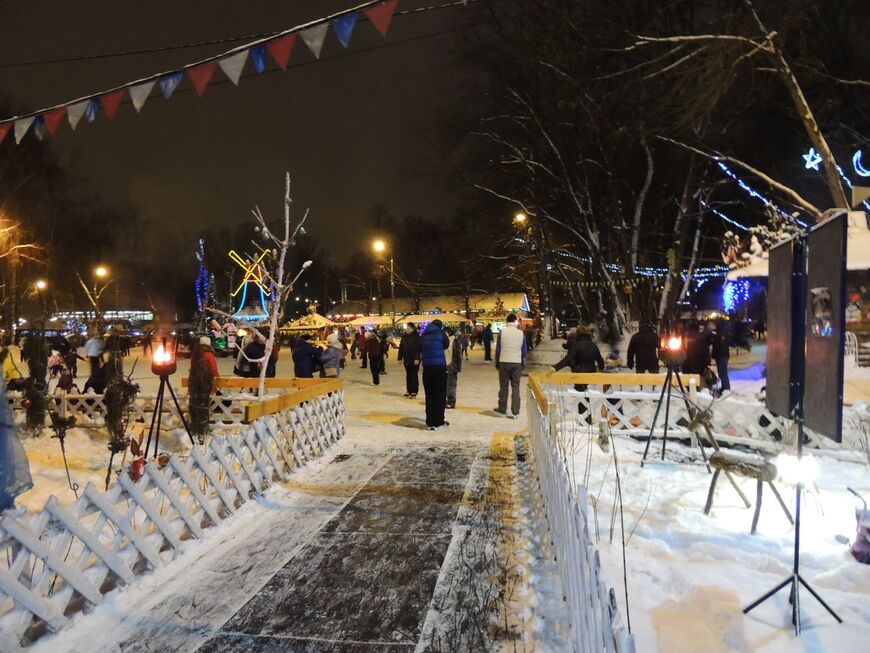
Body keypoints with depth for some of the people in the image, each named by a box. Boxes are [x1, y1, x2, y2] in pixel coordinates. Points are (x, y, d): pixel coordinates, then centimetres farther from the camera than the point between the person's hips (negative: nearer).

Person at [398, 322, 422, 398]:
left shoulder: (416, 336, -8)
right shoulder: (404, 336, 9)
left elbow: (418, 348, -14)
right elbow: (401, 347, 11)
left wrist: (417, 358, -20)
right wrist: (400, 358, 7)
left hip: (414, 359, -6)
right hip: (406, 359, 6)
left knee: (414, 375, -2)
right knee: (408, 375, 11)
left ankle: (414, 392, 2)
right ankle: (409, 390, 18)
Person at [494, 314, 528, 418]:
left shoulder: (502, 332, -5)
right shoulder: (521, 333, -1)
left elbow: (498, 349, -2)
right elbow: (524, 351, 4)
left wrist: (496, 363, 8)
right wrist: (523, 363, 16)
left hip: (504, 362, -1)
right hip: (517, 363, 1)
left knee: (503, 386, 10)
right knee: (515, 387, 5)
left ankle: (502, 408, 19)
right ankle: (515, 412, 4)